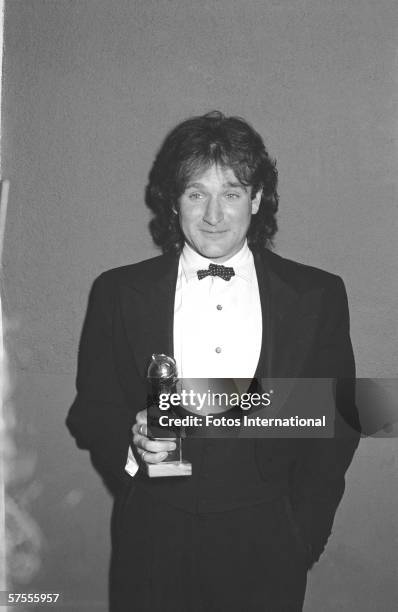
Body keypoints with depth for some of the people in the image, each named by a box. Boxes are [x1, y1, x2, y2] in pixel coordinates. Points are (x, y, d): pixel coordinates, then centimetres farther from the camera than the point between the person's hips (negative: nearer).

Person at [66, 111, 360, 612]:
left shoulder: (318, 295, -4)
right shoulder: (117, 292, -4)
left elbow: (337, 424, 1)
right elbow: (90, 411, 2)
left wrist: (305, 535, -1)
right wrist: (132, 442, -18)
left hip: (267, 551, 0)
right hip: (153, 546, 1)